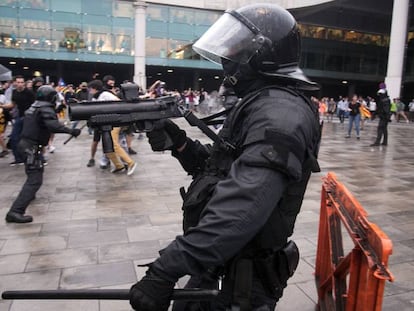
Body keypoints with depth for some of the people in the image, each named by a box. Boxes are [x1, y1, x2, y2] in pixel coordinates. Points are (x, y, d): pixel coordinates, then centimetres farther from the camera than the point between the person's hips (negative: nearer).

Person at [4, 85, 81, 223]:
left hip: (25, 143, 10)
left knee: (36, 170, 33)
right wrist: (70, 131, -35)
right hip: (32, 147, -10)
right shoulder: (46, 109, -13)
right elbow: (52, 125, -31)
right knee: (35, 180, -13)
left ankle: (29, 194, 53)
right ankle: (15, 212, -21)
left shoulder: (34, 107, 14)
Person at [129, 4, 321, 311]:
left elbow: (241, 208, -36)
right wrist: (180, 143, -4)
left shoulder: (280, 113, -24)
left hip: (242, 280, -9)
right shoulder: (257, 104, 10)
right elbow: (221, 169, 12)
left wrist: (166, 269, -35)